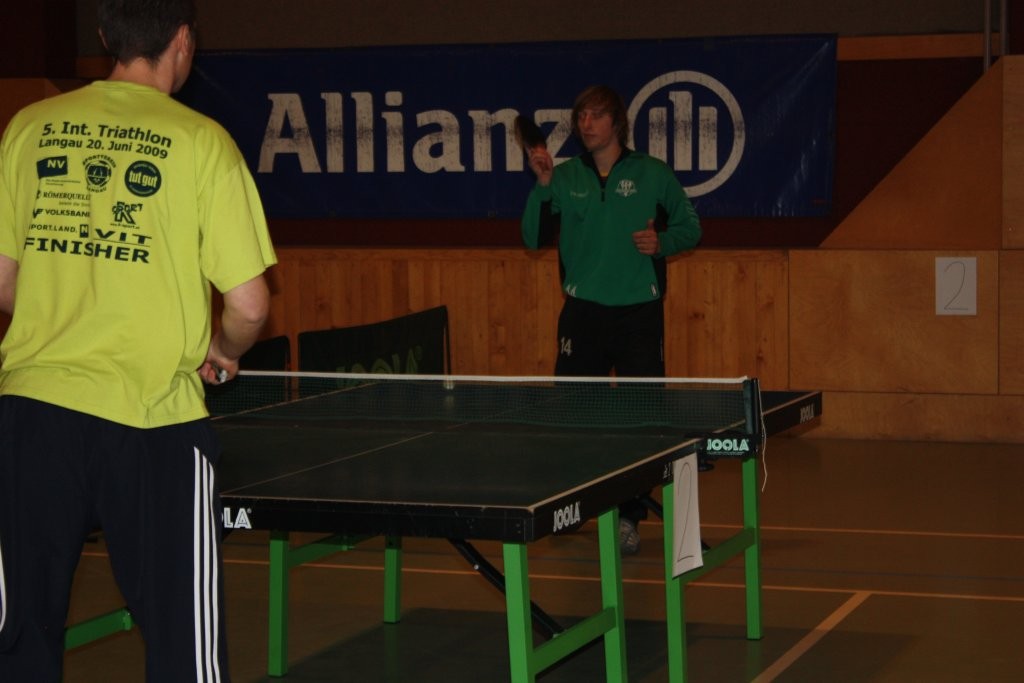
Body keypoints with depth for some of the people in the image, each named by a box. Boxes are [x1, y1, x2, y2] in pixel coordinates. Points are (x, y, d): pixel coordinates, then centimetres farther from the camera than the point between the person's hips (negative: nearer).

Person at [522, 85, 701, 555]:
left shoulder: (653, 175, 2)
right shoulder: (565, 177, 6)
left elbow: (689, 228, 9)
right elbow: (535, 238, 1)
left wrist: (662, 242, -12)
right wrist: (542, 185, -11)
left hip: (639, 312, -1)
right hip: (583, 311, 2)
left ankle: (629, 518, 9)